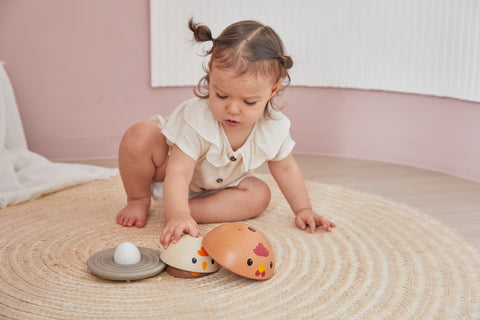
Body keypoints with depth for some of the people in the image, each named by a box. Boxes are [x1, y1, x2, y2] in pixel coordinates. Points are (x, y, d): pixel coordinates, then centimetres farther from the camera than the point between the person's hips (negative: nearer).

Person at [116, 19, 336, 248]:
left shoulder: (274, 128, -24)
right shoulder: (196, 120, -39)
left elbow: (285, 169, -6)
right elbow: (178, 173, -42)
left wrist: (303, 210, -5)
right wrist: (178, 215, -58)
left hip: (215, 186, 4)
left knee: (259, 195, -20)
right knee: (139, 137, -30)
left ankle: (194, 209, -21)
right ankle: (139, 200, -7)